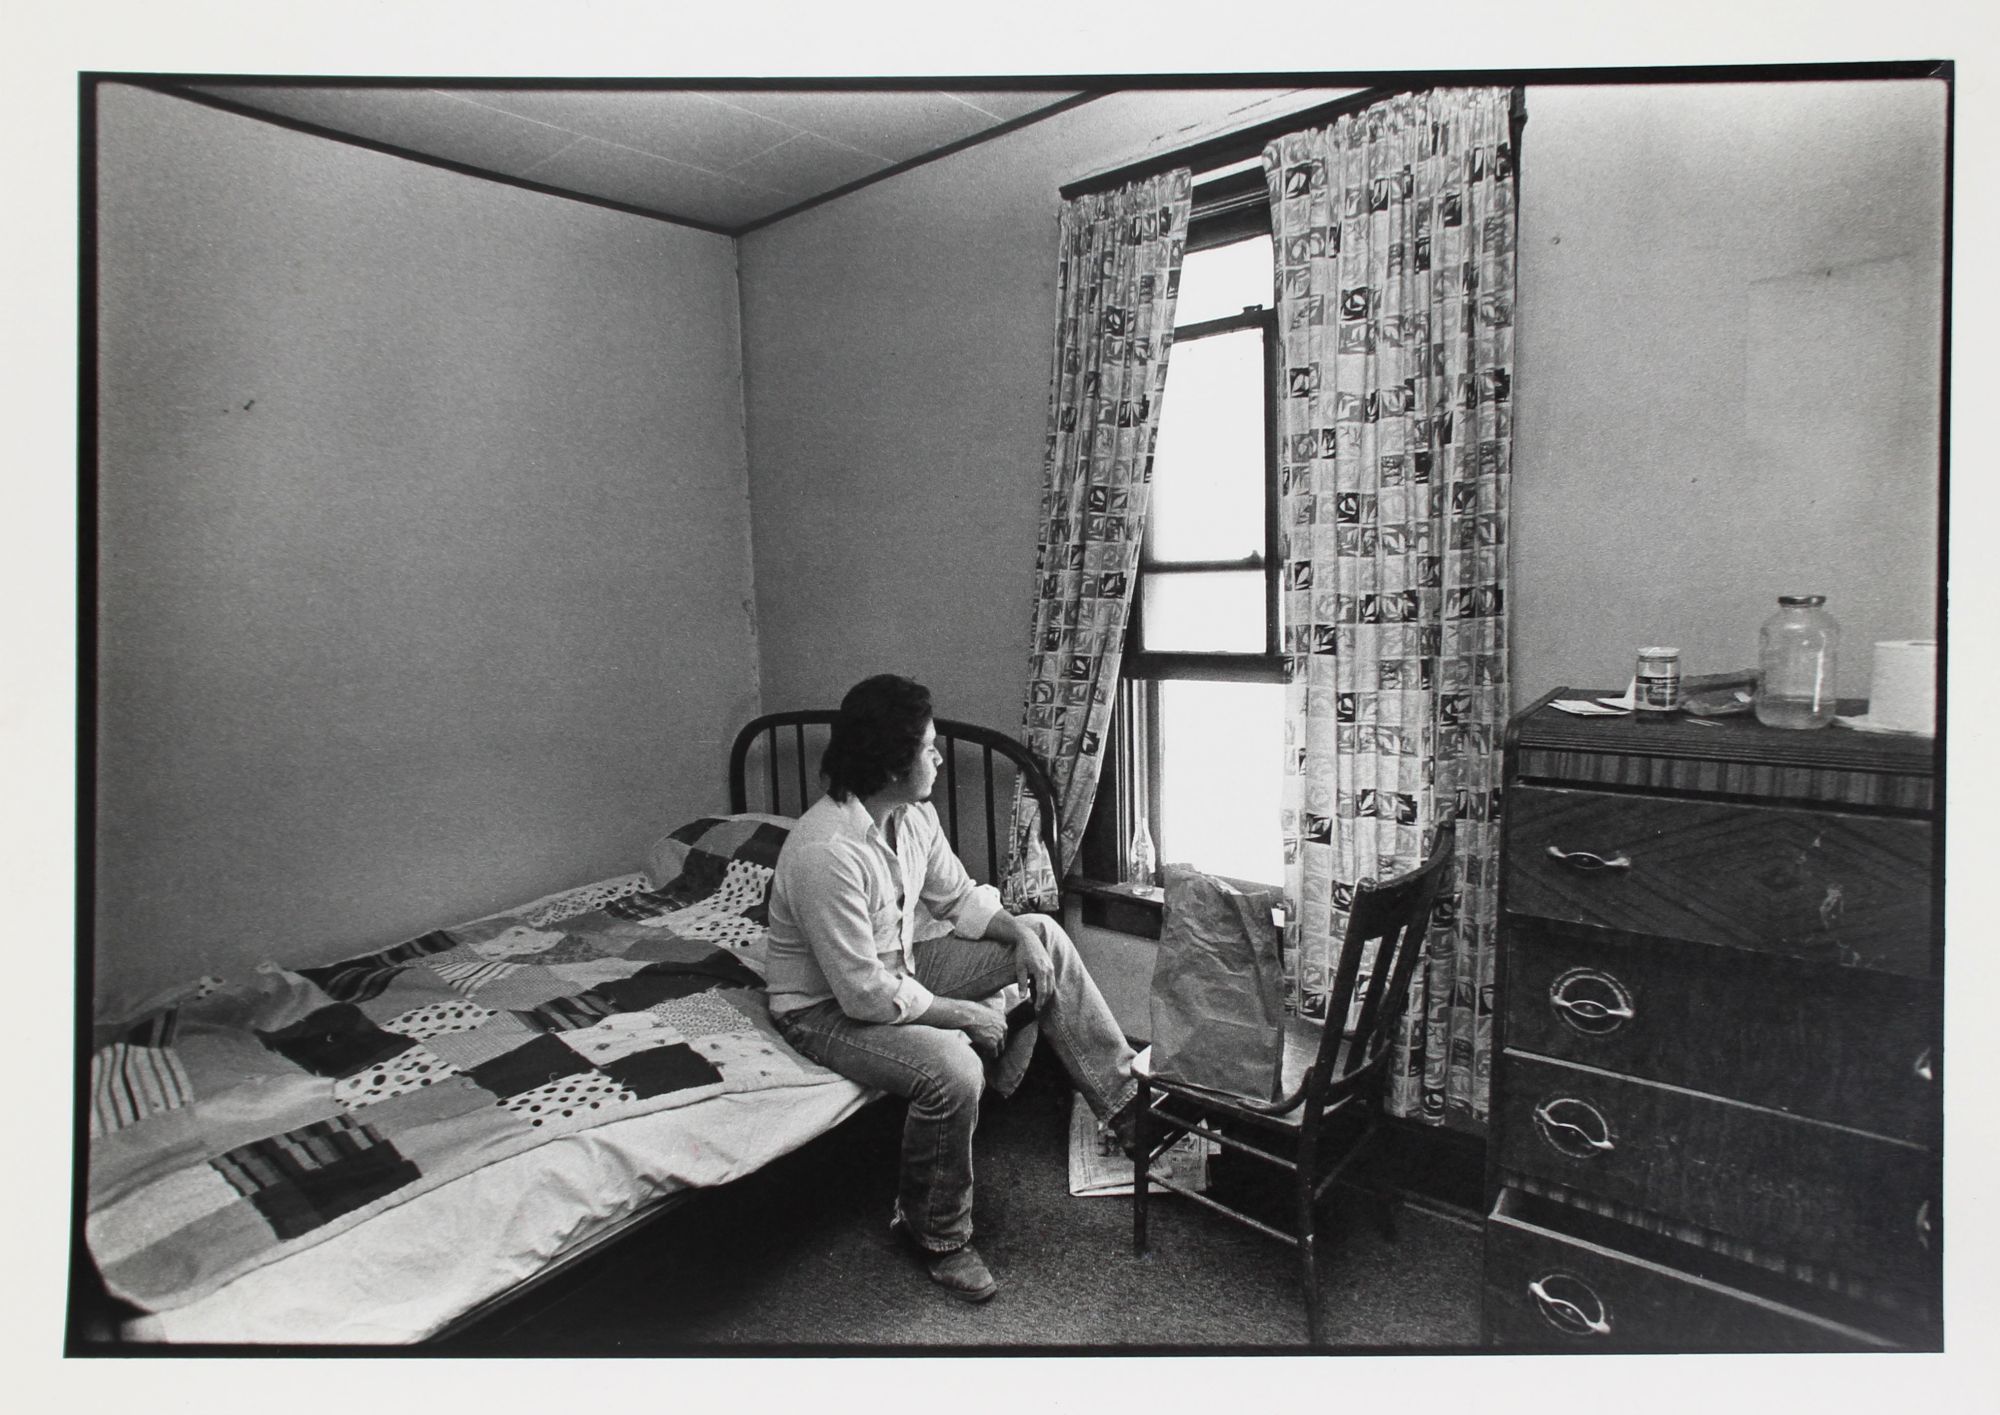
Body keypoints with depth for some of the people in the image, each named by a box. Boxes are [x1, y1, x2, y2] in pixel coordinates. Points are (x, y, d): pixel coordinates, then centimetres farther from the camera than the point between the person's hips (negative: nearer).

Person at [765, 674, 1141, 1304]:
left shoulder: (913, 813, -8)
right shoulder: (826, 853, -34)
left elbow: (957, 896, 9)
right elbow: (867, 997, -31)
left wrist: (1019, 931, -9)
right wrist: (965, 1012, -20)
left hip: (897, 965, 9)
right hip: (826, 1006, -9)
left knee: (1045, 935, 1)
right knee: (954, 1069, -33)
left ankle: (1125, 1103, 8)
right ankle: (934, 1233, -4)